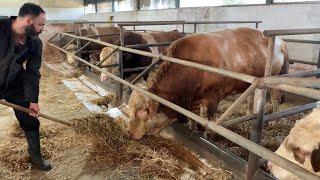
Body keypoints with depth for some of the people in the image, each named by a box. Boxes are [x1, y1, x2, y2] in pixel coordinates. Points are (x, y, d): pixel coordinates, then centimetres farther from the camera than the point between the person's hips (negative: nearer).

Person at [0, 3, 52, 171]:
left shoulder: (35, 43, -12)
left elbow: (32, 73, -10)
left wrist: (33, 100, -14)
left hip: (16, 85, 3)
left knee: (31, 121, 7)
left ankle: (35, 156, 28)